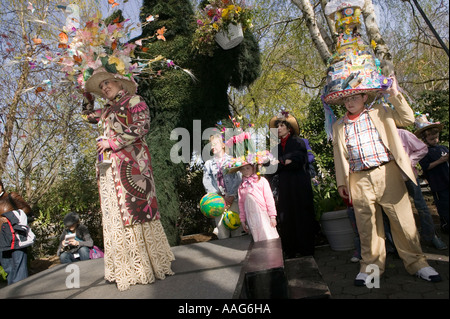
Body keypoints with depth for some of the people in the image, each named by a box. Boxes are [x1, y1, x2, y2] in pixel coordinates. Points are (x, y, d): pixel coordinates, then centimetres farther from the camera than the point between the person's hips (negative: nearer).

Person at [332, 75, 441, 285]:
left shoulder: (379, 112, 11)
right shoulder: (339, 126, 14)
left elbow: (408, 119, 4)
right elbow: (339, 156, 14)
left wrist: (395, 95, -2)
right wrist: (341, 182, 12)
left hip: (386, 174, -1)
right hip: (359, 180, 2)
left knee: (403, 220, 1)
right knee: (366, 224, 5)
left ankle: (416, 262, 19)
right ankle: (371, 265, 20)